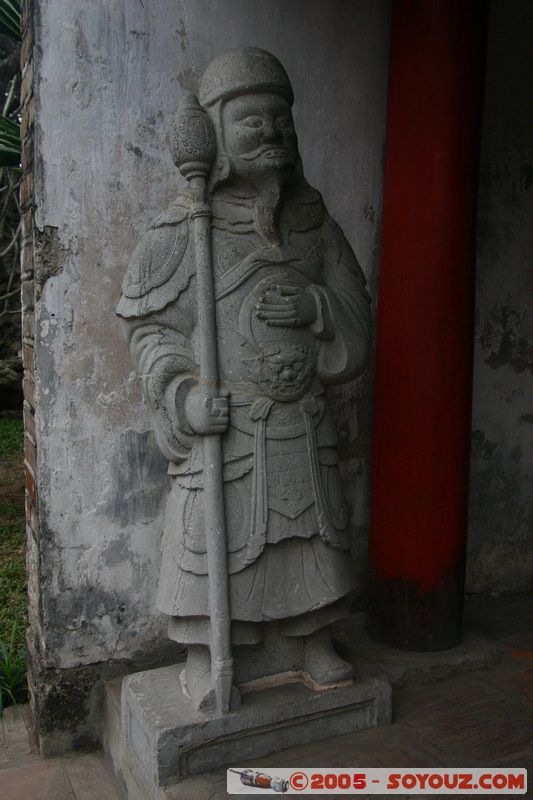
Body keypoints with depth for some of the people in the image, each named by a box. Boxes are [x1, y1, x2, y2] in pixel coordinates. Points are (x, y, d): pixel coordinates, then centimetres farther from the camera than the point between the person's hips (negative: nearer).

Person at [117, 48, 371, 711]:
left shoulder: (313, 222, 7)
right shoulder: (183, 228, -4)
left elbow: (355, 307, 9)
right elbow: (146, 323, -3)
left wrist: (315, 306, -13)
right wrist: (183, 390, -18)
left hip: (301, 419, 4)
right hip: (219, 418, -3)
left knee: (306, 530, 14)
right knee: (213, 532, 3)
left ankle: (310, 640, 35)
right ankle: (204, 657, 24)